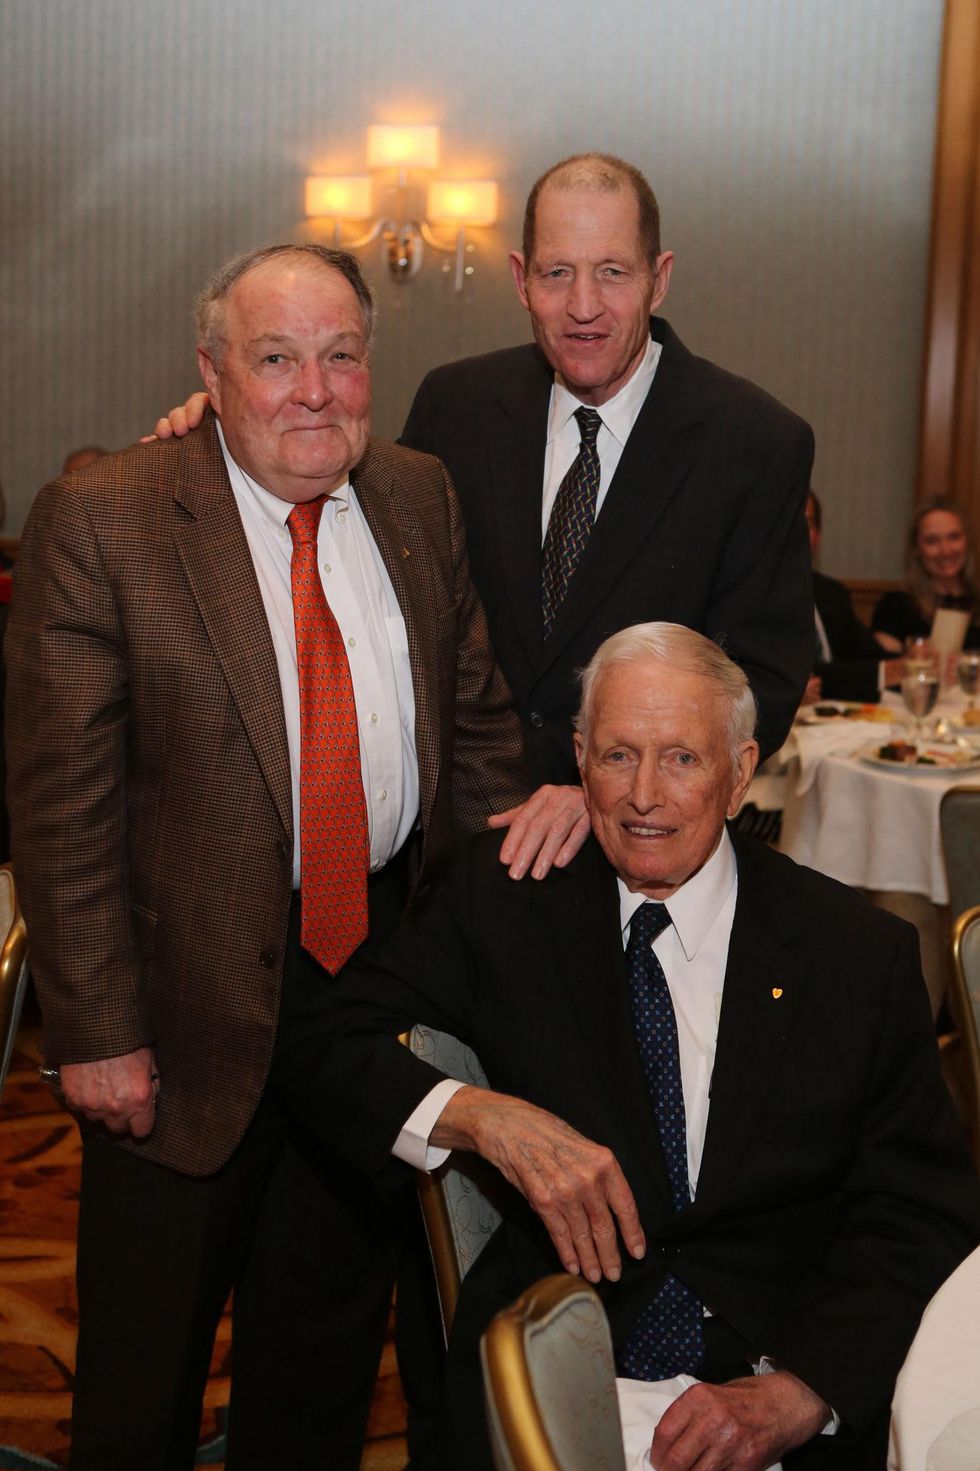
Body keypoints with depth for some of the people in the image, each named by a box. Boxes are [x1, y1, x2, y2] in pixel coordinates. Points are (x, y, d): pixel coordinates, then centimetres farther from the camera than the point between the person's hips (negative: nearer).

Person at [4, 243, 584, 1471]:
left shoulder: (420, 499, 3)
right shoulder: (99, 520, -13)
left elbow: (479, 722, 8)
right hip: (199, 996, -4)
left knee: (334, 1332, 22)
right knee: (144, 1359, 15)